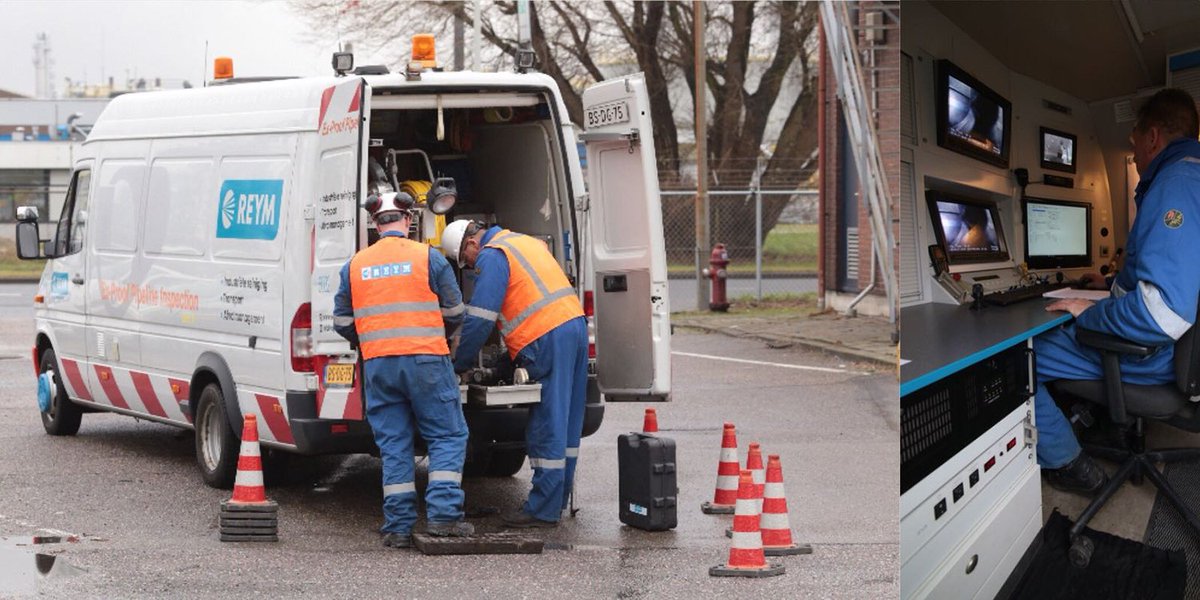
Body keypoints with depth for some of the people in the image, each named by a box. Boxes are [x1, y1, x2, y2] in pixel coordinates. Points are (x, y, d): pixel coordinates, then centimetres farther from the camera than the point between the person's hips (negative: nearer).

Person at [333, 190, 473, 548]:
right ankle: (443, 514, -6)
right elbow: (454, 313, 6)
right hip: (425, 360, -3)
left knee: (393, 445, 7)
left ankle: (398, 527, 5)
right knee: (448, 437, 5)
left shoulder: (355, 265, 9)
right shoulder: (428, 257, 0)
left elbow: (342, 323, 14)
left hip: (378, 364, 3)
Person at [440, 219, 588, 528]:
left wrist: (459, 364, 2)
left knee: (547, 426, -6)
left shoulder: (492, 257, -5)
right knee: (565, 423, 13)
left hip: (548, 339, -9)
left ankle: (543, 510, -4)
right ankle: (556, 500, 19)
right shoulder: (526, 242, 24)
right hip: (575, 324, 9)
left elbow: (479, 320, -9)